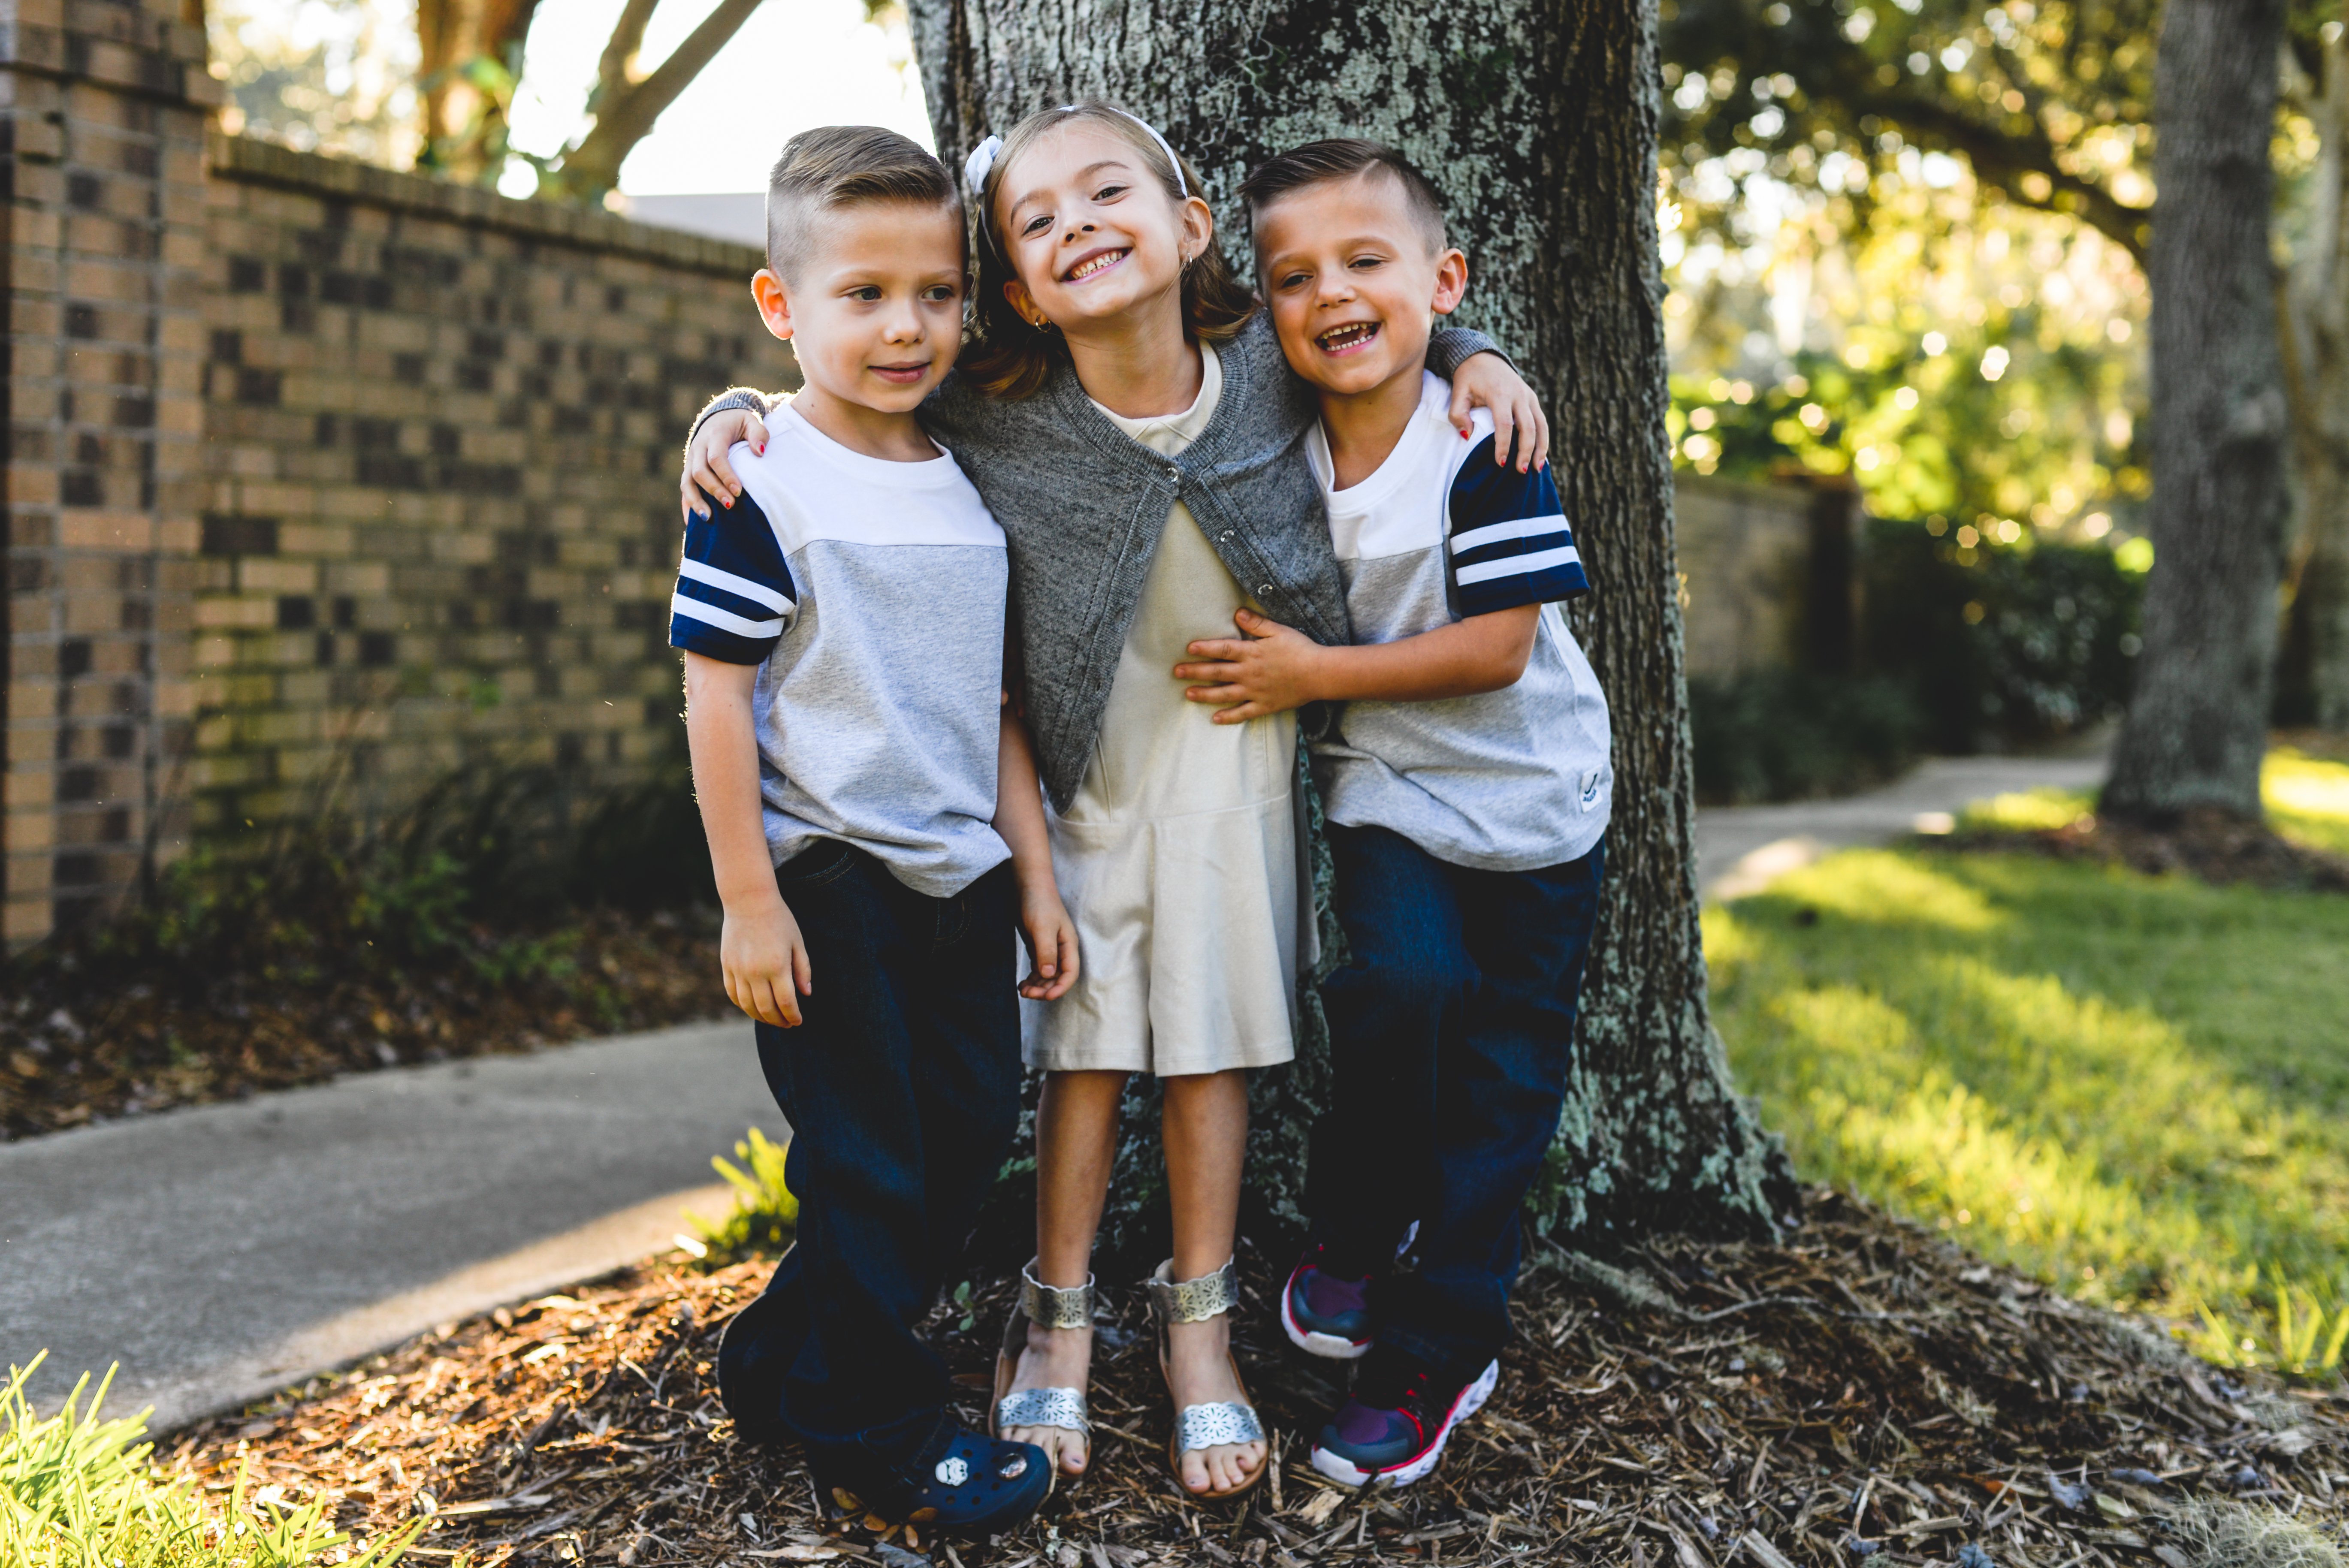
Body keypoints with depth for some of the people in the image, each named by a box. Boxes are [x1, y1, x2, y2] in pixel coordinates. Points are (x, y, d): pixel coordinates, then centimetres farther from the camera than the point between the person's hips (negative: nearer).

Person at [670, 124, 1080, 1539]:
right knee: (871, 1166, -1)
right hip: (829, 878, -7)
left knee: (970, 1134, 12)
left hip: (960, 881, 7)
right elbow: (716, 693, -12)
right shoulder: (764, 486, -11)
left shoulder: (968, 495, 10)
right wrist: (749, 898, -15)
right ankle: (883, 1437, 16)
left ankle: (787, 1370, 29)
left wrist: (1035, 873, 12)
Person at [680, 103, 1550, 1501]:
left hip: (1234, 751, 1)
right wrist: (738, 413, -19)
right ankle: (1060, 1319, 22)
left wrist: (1471, 358, -6)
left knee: (1214, 1036, 7)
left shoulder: (1266, 367, -13)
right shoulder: (992, 421, -19)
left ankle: (1201, 1326, 20)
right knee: (1086, 1042, 6)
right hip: (1088, 763, -1)